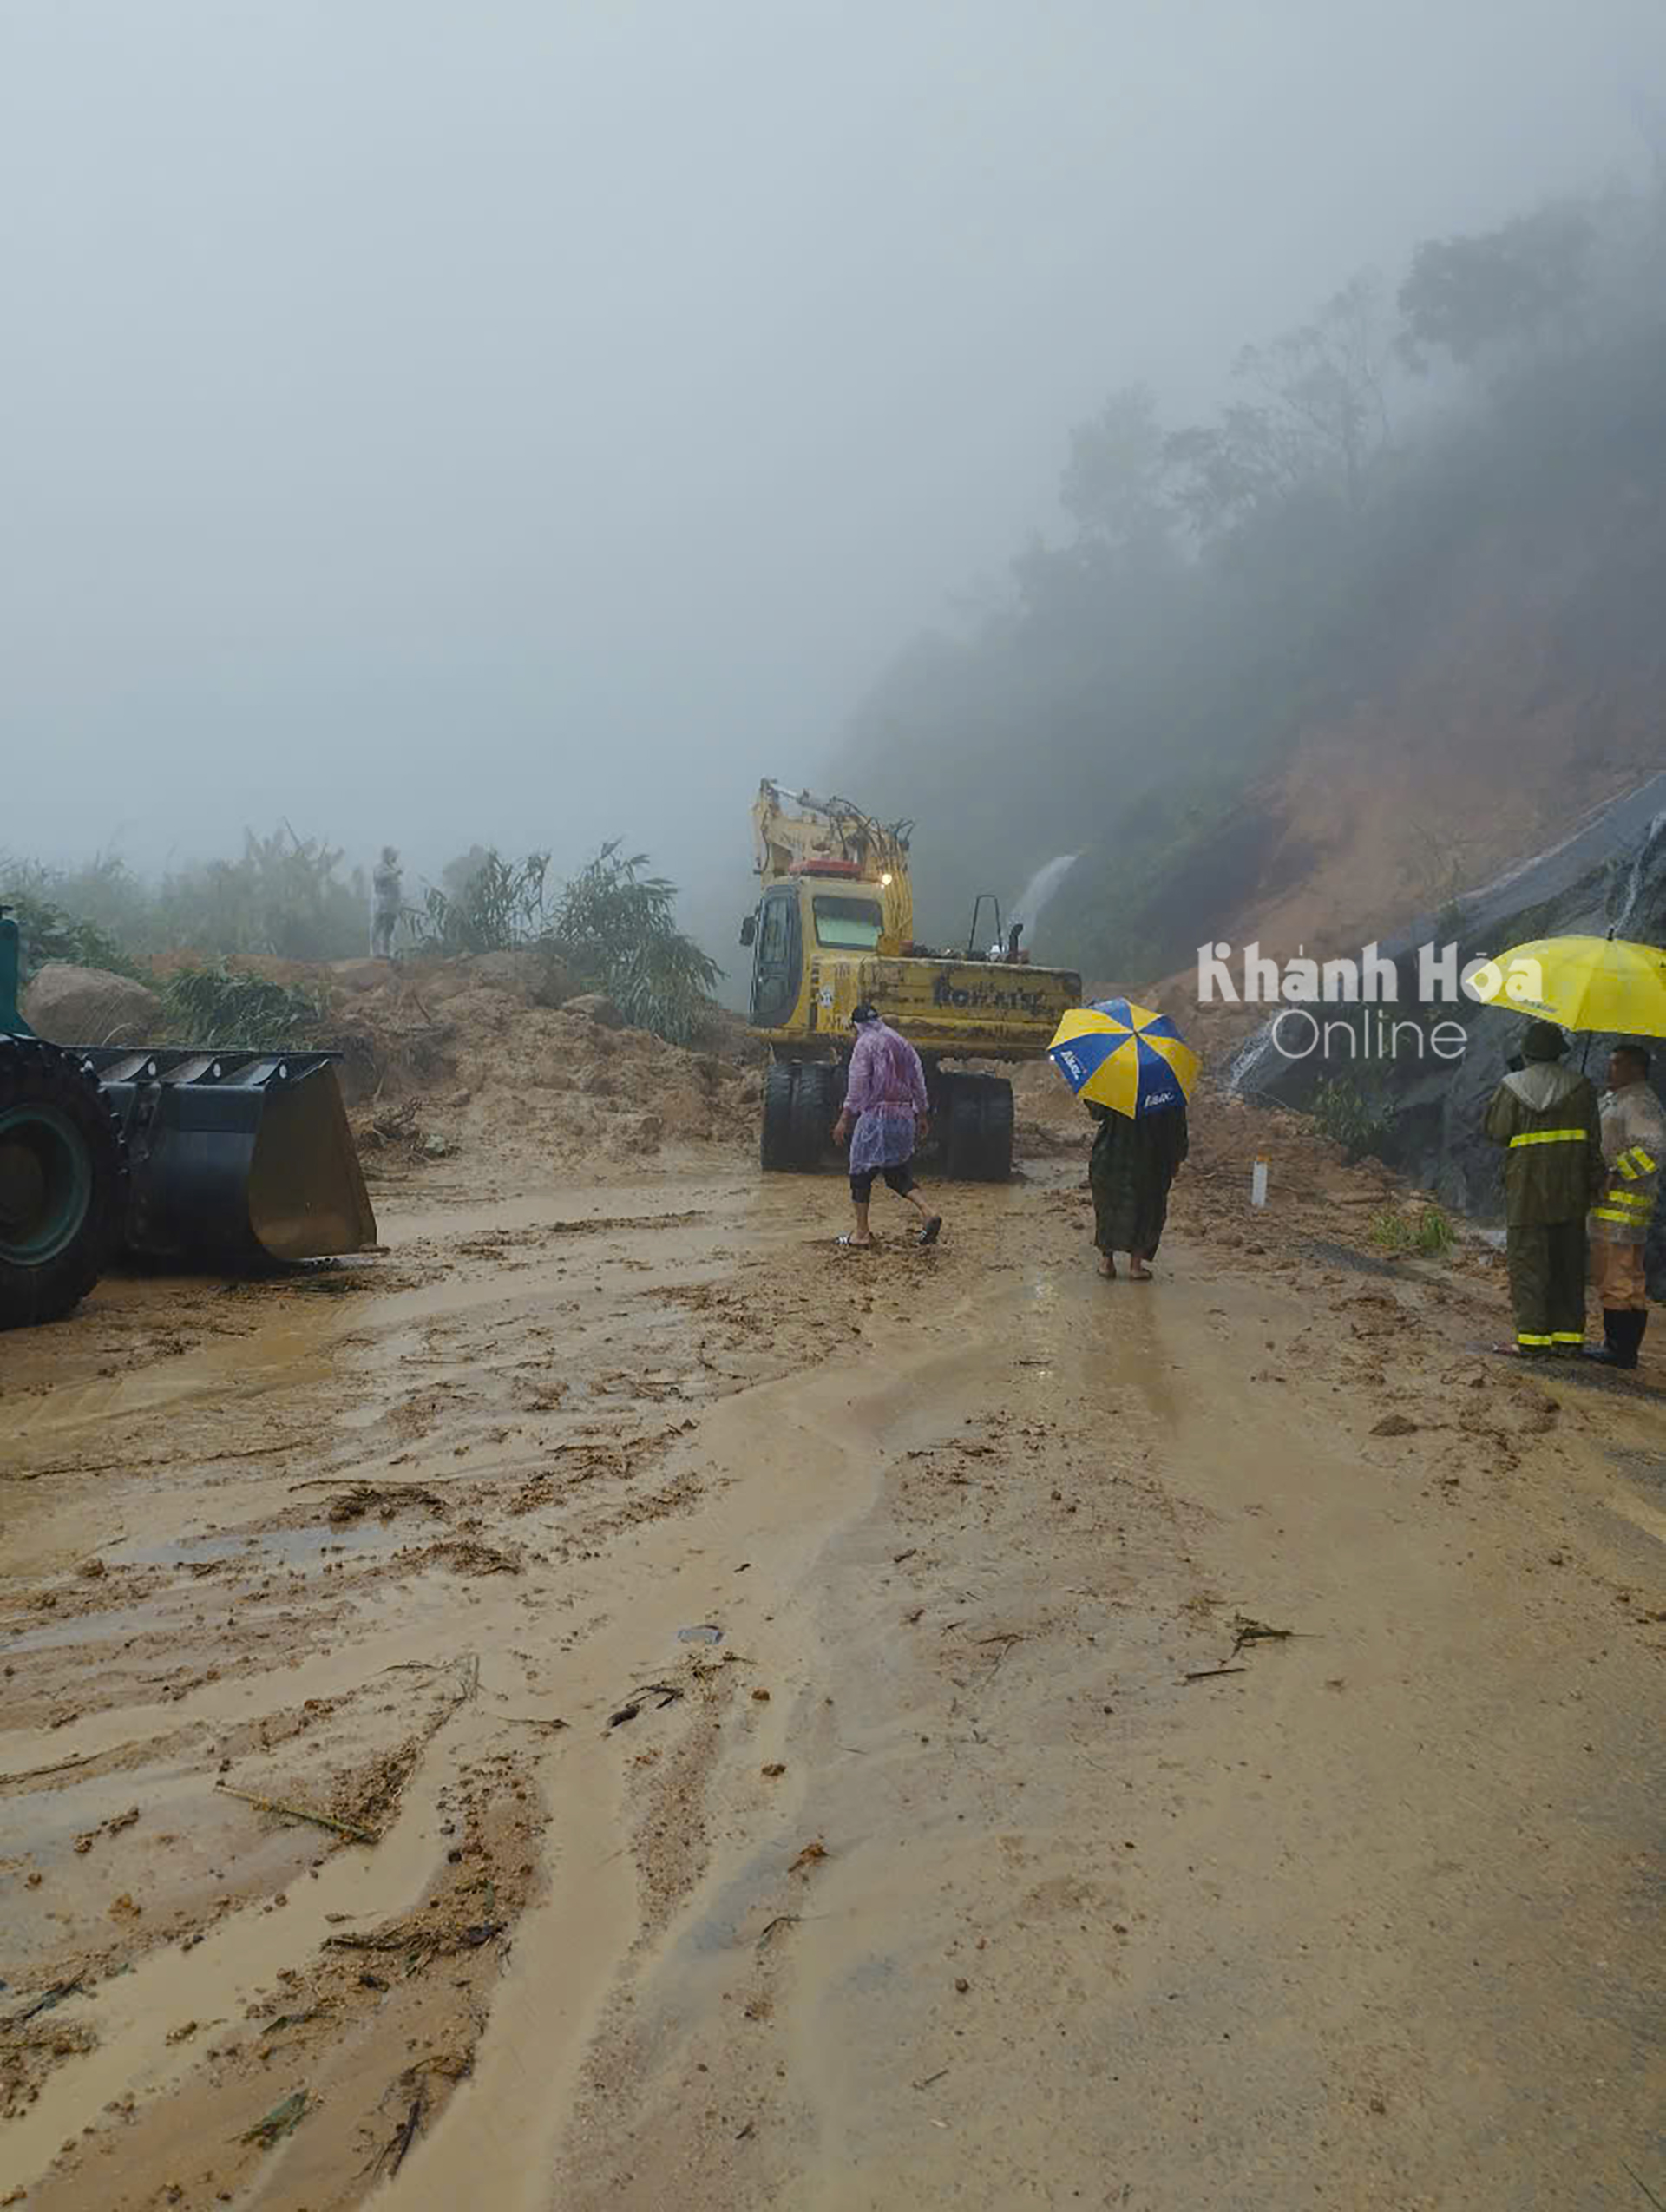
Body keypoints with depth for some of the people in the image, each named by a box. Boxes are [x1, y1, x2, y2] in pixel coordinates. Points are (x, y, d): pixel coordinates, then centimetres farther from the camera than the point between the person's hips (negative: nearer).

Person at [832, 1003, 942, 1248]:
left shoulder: (866, 1043, -5)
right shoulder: (902, 1043, 15)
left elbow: (857, 1084, -11)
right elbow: (918, 1082, 15)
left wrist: (845, 1119, -9)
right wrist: (922, 1115, 22)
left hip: (876, 1116, -7)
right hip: (904, 1116, 7)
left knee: (861, 1173, 4)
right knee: (897, 1172, 15)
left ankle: (862, 1233, 6)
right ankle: (927, 1214, -4)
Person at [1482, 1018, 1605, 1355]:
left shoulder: (1512, 1087, -5)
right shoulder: (1580, 1087, 2)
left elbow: (1496, 1131, -1)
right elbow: (1593, 1141, 2)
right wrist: (1595, 1182, 7)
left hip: (1526, 1191, -3)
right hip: (1569, 1191, 3)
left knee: (1528, 1262, 0)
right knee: (1568, 1263, 11)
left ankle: (1532, 1337, -4)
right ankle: (1569, 1334, 13)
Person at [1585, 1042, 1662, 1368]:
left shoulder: (1640, 1103, -13)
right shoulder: (1612, 1100, 20)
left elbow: (1653, 1149, -25)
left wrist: (1613, 1175, -25)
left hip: (1624, 1203, -11)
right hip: (1607, 1201, 11)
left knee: (1621, 1276, -9)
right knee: (1607, 1275, 14)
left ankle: (1623, 1350, -6)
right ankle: (1616, 1342, 19)